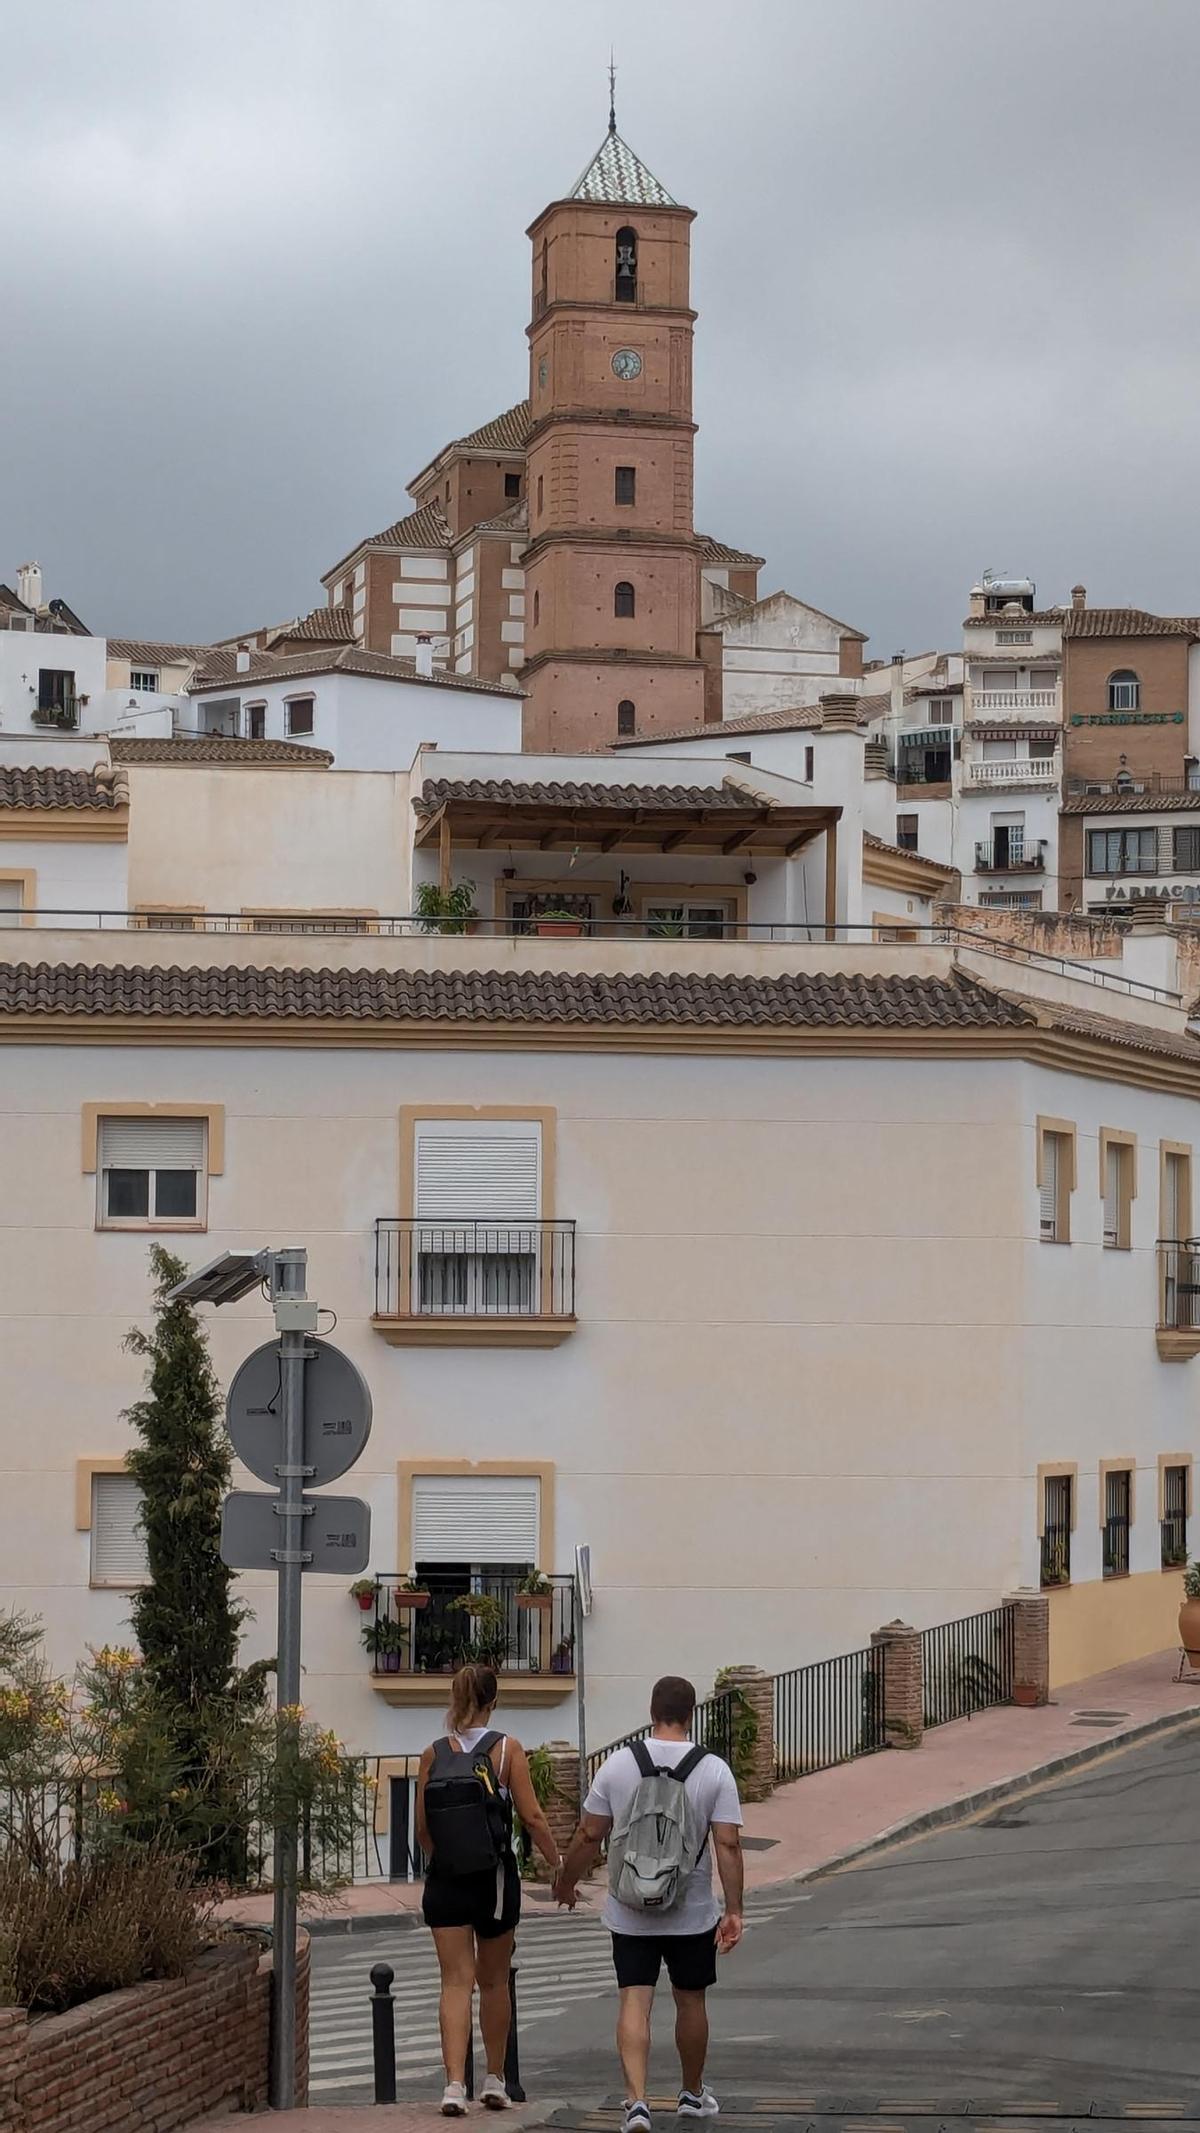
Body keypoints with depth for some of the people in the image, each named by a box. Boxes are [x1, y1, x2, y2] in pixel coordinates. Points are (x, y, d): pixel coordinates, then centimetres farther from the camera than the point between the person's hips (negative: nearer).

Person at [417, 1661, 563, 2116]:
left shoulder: (433, 1754, 1)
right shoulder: (506, 1749, -5)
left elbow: (422, 1829, 5)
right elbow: (531, 1816, -8)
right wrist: (558, 1864, 1)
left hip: (444, 1882, 1)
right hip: (495, 1880, -1)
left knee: (456, 1981, -1)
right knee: (494, 1982, 15)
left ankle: (455, 2084, -16)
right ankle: (495, 2082, 25)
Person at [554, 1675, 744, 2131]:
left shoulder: (618, 1765, -4)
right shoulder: (714, 1770, -7)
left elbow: (589, 1835, 0)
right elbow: (728, 1844, -11)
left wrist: (566, 1882, 15)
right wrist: (734, 1911, -8)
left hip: (629, 1914, 0)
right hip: (692, 1915, 0)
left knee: (634, 2002, -1)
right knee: (690, 1999, 16)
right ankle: (692, 2094, 33)